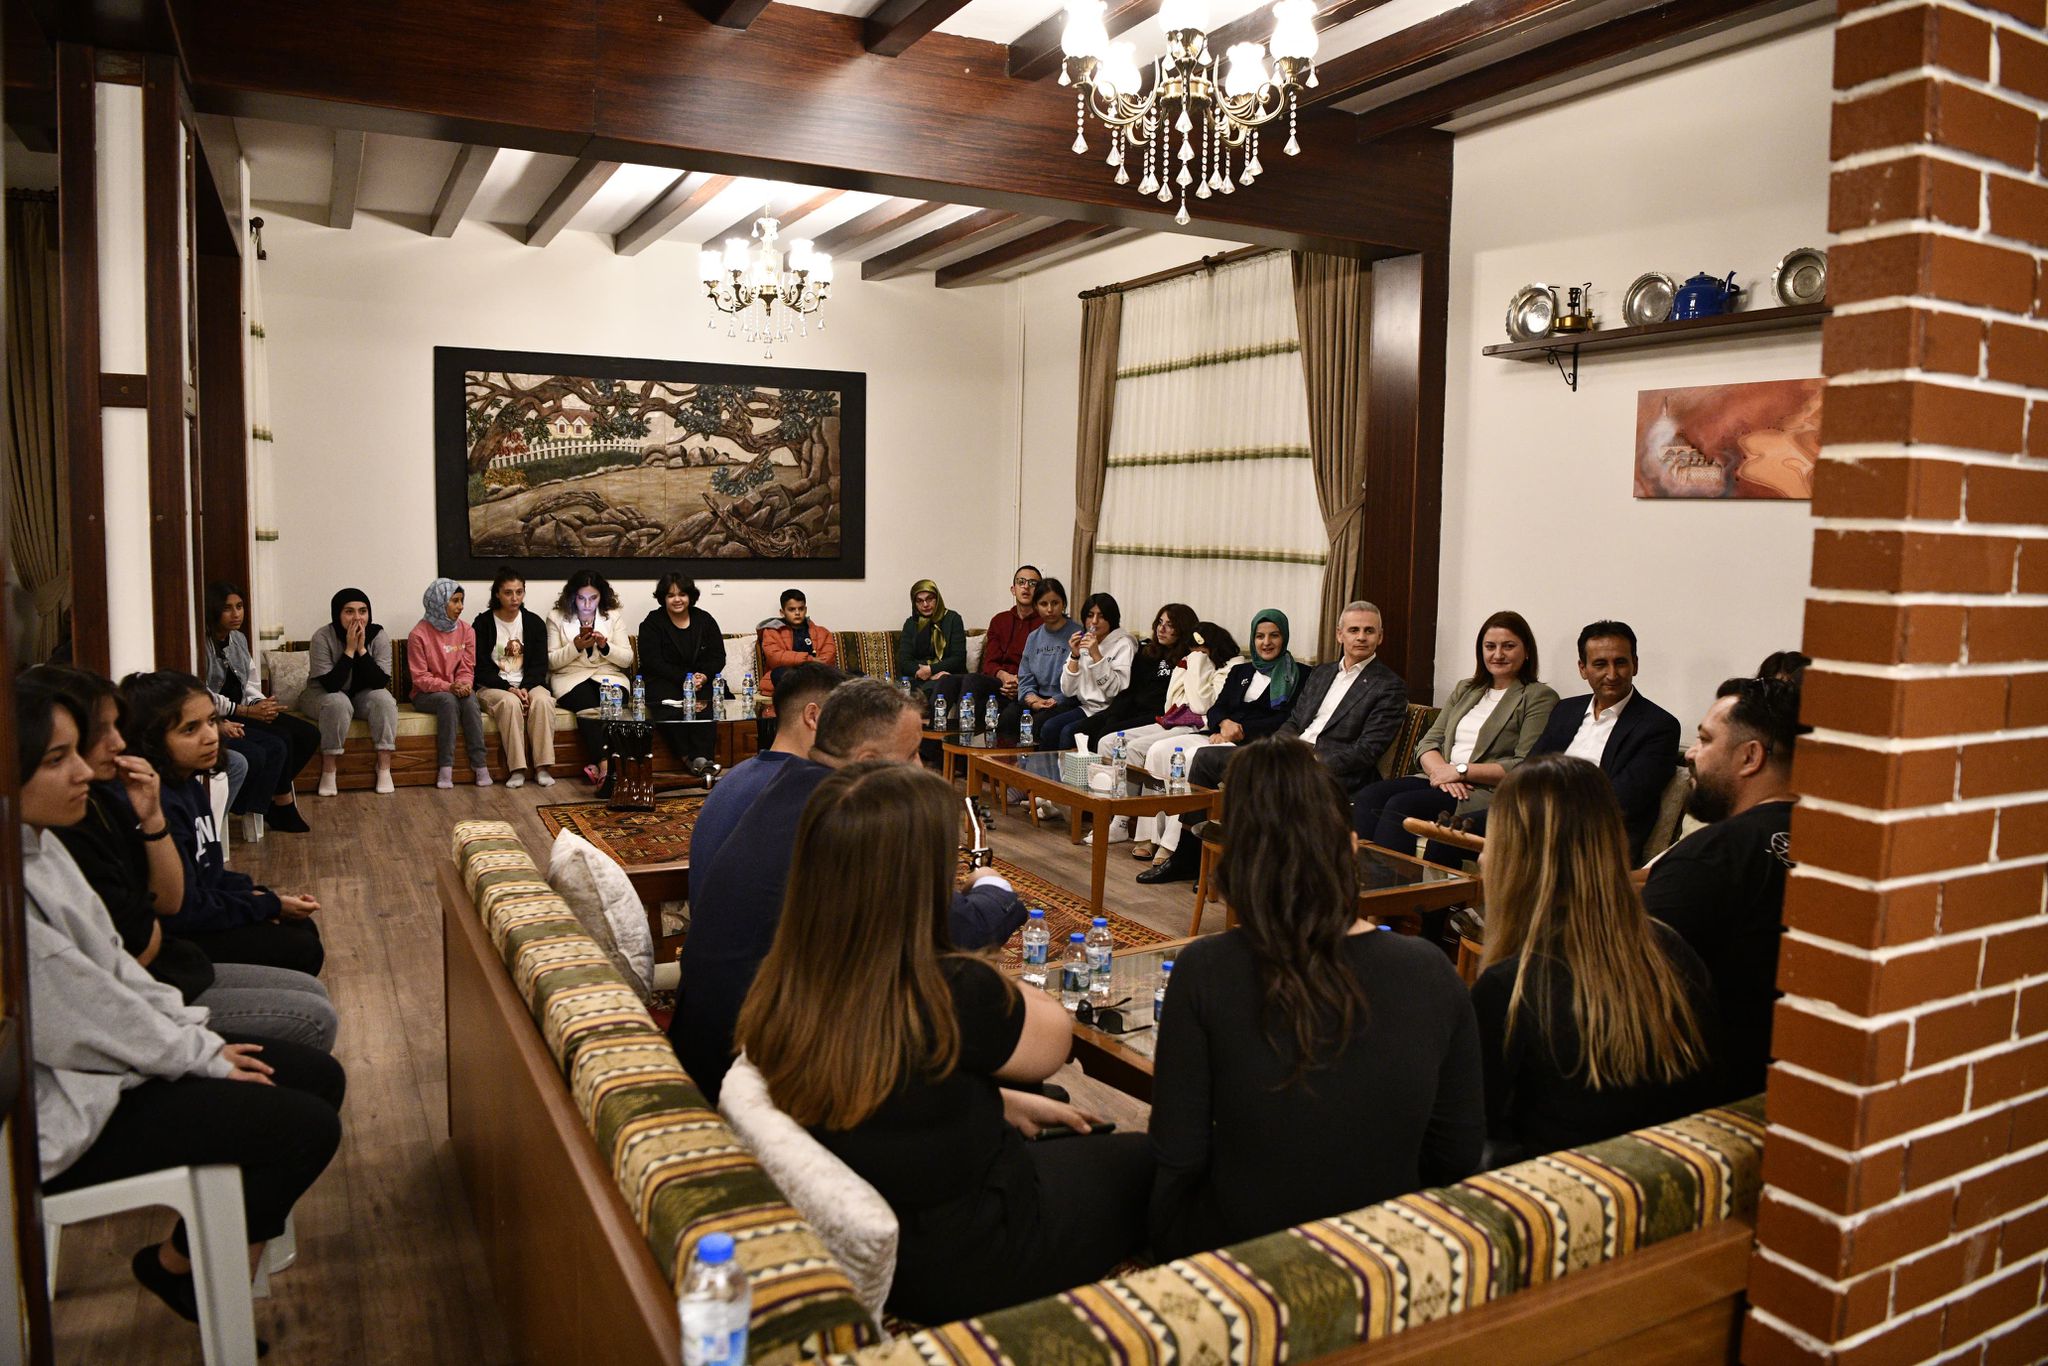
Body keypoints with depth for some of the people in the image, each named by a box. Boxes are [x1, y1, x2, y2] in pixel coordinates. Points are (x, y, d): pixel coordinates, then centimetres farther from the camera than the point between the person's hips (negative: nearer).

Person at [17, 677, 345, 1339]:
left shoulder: (39, 843, 2)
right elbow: (82, 1018, -22)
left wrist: (197, 1032, 2)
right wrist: (201, 1056, -10)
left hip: (107, 1057, 10)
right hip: (61, 1115, -9)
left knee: (319, 1076, 5)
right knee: (307, 1127, -13)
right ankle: (174, 1262, 13)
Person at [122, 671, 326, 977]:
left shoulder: (190, 785, 4)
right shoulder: (157, 806, -27)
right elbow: (182, 910, -24)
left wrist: (253, 893, -3)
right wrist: (270, 905, -15)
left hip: (195, 916, 10)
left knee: (303, 927, 14)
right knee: (301, 950, -12)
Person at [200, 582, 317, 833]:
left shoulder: (239, 639, 11)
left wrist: (259, 704, -8)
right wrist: (246, 711, -19)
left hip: (243, 712, 9)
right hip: (218, 720, -9)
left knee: (309, 735, -6)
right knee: (281, 740, -26)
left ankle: (271, 794, 2)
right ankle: (282, 801, -6)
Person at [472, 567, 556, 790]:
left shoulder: (534, 622, 8)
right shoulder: (483, 623, 0)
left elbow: (540, 664, 3)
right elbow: (480, 668, -4)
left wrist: (525, 688, -15)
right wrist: (508, 688, -18)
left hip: (528, 684, 2)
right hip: (493, 687, -2)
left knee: (542, 700, -31)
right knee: (510, 703, -35)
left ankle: (542, 767, -29)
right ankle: (516, 770, -33)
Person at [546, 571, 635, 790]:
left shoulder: (615, 616, 10)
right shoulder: (557, 617, 7)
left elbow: (627, 659, 6)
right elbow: (551, 662, 4)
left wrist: (605, 646, -12)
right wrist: (575, 647, -12)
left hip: (609, 676, 1)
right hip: (571, 678, -1)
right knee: (588, 706, -35)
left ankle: (599, 767, -38)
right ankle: (605, 766, -42)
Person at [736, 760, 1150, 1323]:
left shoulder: (780, 988, -15)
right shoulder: (951, 996, -37)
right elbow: (1052, 1035, -13)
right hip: (969, 1271, -6)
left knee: (1082, 1145, 29)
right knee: (1150, 1160, 20)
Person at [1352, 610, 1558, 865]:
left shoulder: (1539, 697, 2)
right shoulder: (1465, 689, 23)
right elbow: (1429, 742, 15)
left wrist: (1461, 771, -14)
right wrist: (1441, 770, -8)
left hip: (1488, 794, -6)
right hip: (1442, 782, 6)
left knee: (1400, 806, -29)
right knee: (1370, 796, -21)